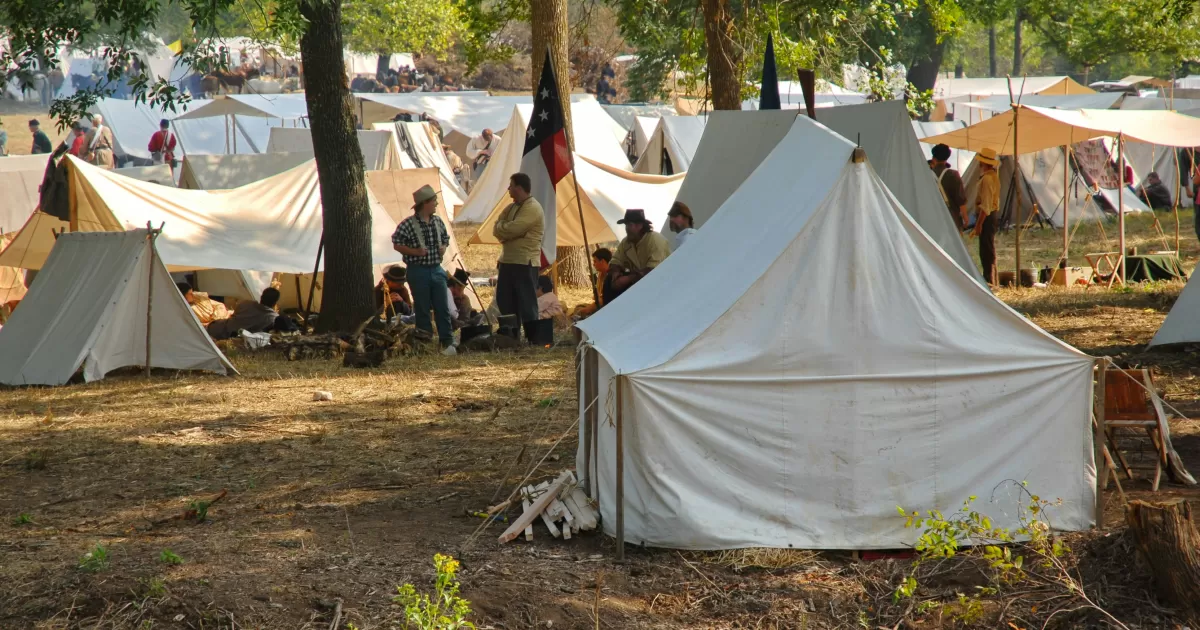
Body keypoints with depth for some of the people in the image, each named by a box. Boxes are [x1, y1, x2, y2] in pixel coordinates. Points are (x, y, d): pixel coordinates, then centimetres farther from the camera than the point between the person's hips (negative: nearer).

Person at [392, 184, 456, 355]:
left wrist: (443, 248, 1)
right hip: (418, 271, -5)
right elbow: (397, 244, -6)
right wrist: (415, 252, -17)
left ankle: (447, 342, 2)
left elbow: (445, 238, 22)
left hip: (436, 270, 5)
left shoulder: (437, 222, 8)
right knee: (422, 309, 2)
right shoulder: (409, 224, -10)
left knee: (443, 308, 1)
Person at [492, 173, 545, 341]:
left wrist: (501, 228, -3)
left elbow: (512, 229, -22)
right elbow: (496, 229, 11)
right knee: (504, 300, 11)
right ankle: (509, 335, 18)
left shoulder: (532, 208, -13)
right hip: (507, 260, 9)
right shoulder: (511, 207, 17)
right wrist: (506, 230, -10)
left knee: (527, 302, -7)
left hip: (525, 263, -9)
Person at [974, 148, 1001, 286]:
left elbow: (985, 204, -23)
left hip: (986, 216, -11)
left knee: (987, 251, -9)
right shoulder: (994, 176, 13)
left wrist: (978, 224, -22)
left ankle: (990, 281, -9)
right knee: (988, 250, 16)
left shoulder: (987, 179, -19)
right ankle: (990, 281, 23)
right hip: (992, 214, 11)